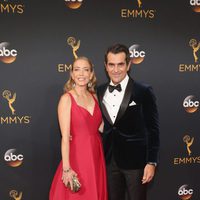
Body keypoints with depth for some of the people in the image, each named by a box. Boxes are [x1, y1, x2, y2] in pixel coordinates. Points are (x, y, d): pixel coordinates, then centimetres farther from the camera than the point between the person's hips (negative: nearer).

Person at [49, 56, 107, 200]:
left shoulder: (94, 97, 7)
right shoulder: (67, 99, -10)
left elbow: (101, 127, 11)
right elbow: (65, 137, -15)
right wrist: (66, 168, -19)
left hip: (96, 156, 6)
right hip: (77, 157, -6)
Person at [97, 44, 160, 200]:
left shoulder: (143, 92, -7)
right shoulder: (99, 92, 6)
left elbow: (152, 129, -7)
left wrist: (151, 162, -11)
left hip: (135, 160, -4)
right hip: (109, 160, 4)